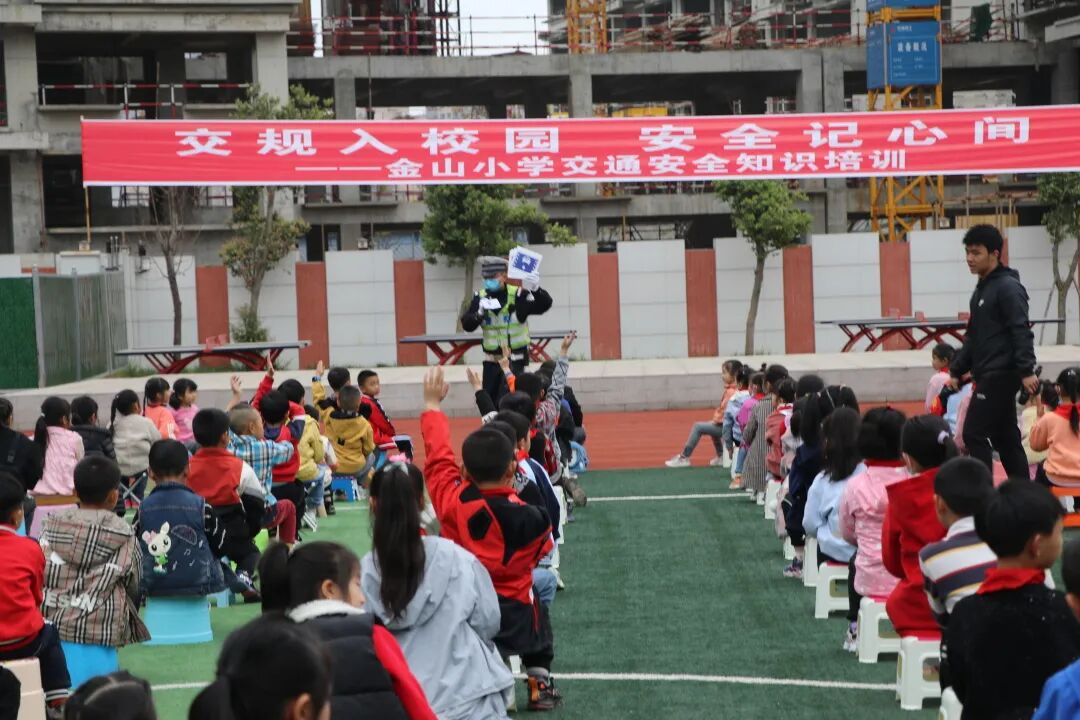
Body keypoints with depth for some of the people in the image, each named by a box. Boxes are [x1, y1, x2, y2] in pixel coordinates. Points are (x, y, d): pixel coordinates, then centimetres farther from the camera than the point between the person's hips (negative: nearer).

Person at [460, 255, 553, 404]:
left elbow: (544, 305, -18)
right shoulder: (480, 298, 0)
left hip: (515, 360, -5)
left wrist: (534, 287, -36)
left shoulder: (518, 295, -10)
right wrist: (480, 312, -24)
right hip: (491, 361, 5)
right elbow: (467, 325, -4)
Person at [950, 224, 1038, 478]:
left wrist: (1027, 371, -26)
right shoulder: (981, 289, 16)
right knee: (1005, 437, 11)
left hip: (1001, 374, -9)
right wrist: (956, 371, 18)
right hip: (988, 375, 9)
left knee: (974, 434, -11)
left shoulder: (1008, 287, -12)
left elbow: (1022, 332, -19)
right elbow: (974, 336, 22)